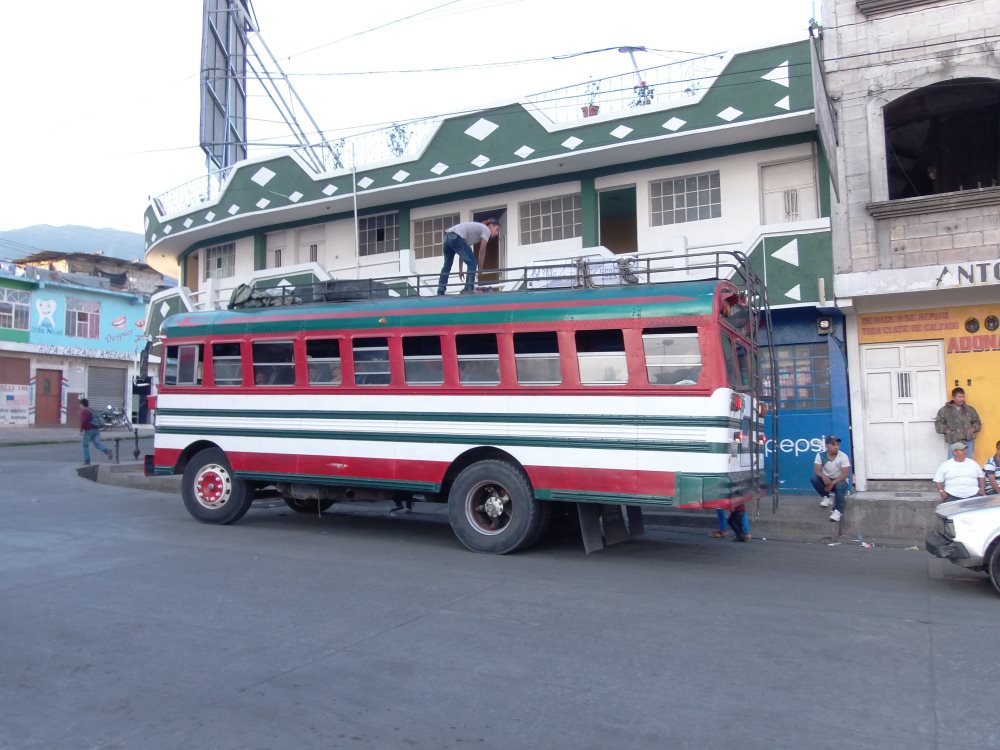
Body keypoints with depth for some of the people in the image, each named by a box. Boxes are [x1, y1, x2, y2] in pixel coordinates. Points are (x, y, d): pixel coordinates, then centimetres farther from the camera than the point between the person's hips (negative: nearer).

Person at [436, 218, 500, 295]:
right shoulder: (486, 230, 9)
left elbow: (463, 251, 29)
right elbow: (482, 251, 3)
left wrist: (460, 269, 26)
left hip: (448, 236, 10)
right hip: (456, 237, -10)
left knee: (447, 265, 19)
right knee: (472, 263, -3)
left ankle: (440, 292, 21)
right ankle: (468, 290, -5)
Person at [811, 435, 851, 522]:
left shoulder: (843, 456, -17)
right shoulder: (820, 455, -11)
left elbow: (845, 474, -21)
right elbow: (816, 470, -17)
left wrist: (832, 483, -33)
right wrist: (823, 476, -41)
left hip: (839, 480, -3)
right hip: (826, 479, 3)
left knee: (840, 486, -37)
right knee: (813, 478, -26)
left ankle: (838, 511, -31)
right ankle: (826, 498, -8)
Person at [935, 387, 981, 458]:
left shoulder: (970, 409, 15)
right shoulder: (944, 410, 5)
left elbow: (977, 422, 17)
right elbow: (938, 424, 2)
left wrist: (973, 429, -3)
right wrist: (948, 431, -13)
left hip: (968, 441, 3)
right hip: (953, 442, -3)